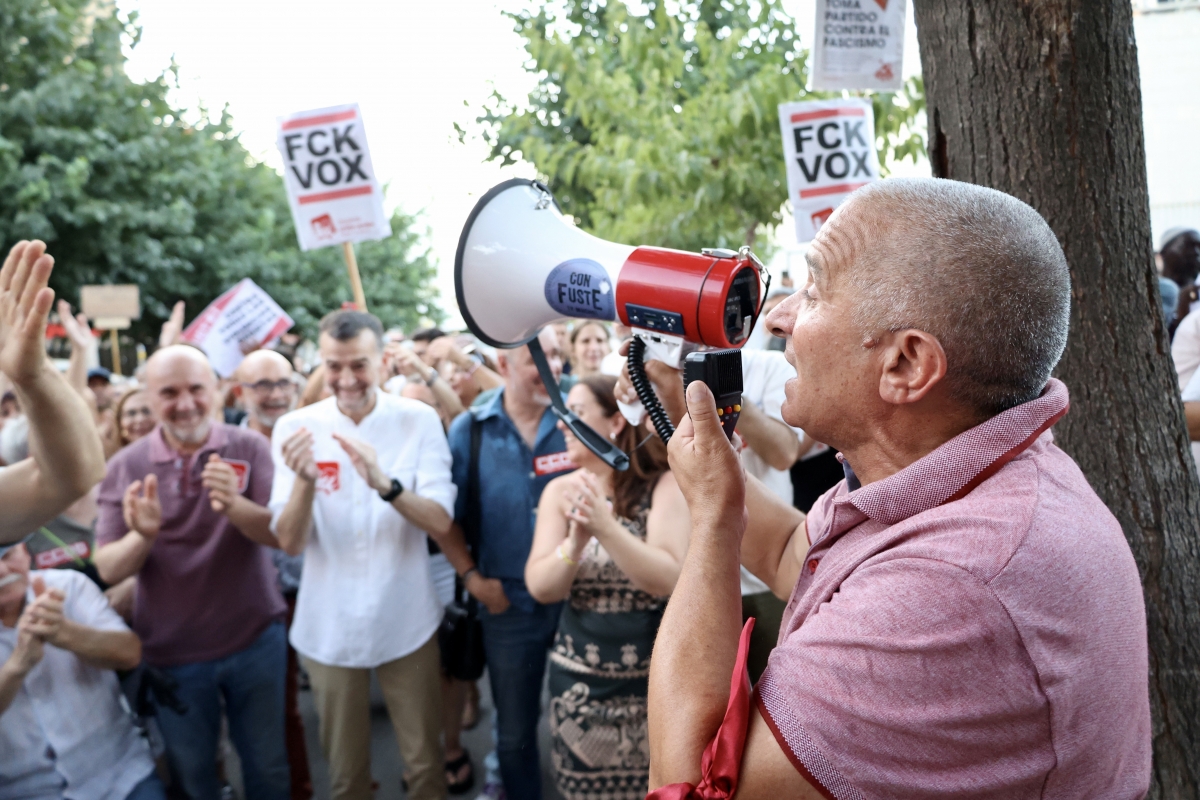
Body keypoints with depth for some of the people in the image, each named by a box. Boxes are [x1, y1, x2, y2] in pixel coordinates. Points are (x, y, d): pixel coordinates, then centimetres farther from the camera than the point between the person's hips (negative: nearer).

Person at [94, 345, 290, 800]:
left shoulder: (249, 448, -8)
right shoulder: (126, 467, -5)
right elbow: (108, 569, -7)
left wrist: (235, 506, -35)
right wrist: (144, 536, -29)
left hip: (255, 640, -1)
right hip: (172, 652, 1)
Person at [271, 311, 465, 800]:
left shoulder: (419, 420, -9)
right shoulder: (296, 427, -8)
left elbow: (441, 523, -16)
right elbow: (290, 543, -12)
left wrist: (384, 483, -34)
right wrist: (305, 481, -32)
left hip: (407, 624, -1)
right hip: (329, 627, 1)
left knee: (424, 760, 13)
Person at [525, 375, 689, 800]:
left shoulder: (664, 486, -11)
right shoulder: (560, 491, 0)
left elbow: (668, 580, -20)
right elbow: (540, 588, -7)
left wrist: (606, 527, -30)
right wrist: (575, 544, -25)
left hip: (654, 679, -3)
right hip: (579, 679, 3)